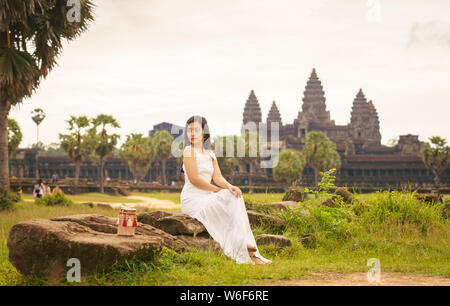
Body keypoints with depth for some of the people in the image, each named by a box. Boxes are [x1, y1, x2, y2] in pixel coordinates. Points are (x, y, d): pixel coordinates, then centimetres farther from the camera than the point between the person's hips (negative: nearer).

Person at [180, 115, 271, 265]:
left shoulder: (211, 154, 17)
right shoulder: (189, 150, -6)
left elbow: (218, 177, 6)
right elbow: (194, 179, -14)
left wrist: (229, 186, -17)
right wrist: (219, 191, -10)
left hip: (206, 199, 6)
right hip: (192, 200, -6)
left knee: (236, 197, -16)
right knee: (233, 204, -20)